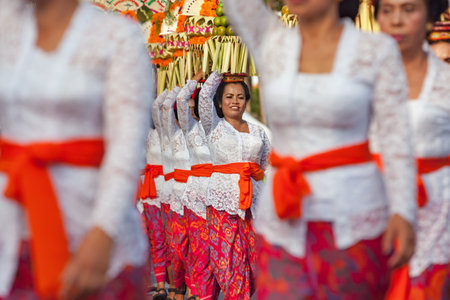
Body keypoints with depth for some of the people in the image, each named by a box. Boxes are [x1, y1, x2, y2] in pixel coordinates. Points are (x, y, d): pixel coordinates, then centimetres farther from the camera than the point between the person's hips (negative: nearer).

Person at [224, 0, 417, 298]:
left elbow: (396, 136, -6)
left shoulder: (377, 50, -2)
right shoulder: (270, 42, 6)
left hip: (353, 217, -2)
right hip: (288, 224, 2)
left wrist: (404, 213, -17)